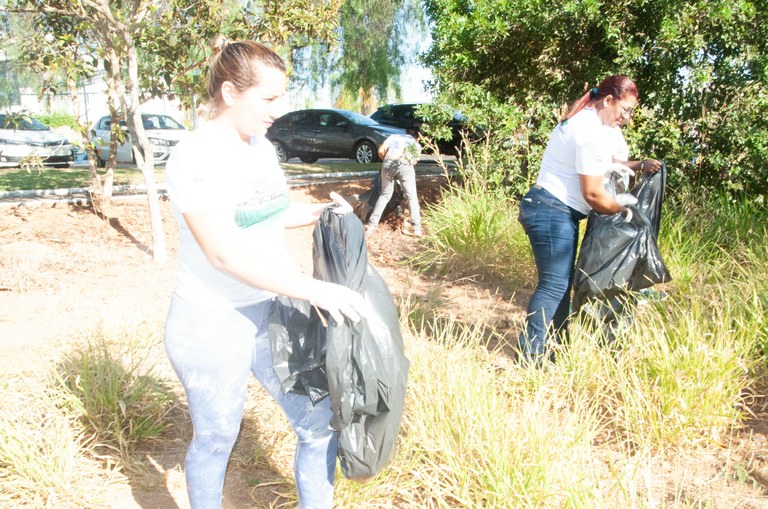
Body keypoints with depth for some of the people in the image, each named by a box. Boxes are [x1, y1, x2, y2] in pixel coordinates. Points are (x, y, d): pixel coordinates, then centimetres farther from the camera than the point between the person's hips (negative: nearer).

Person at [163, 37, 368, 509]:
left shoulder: (261, 146, 4)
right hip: (211, 326, -7)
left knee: (321, 423, 8)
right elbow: (225, 254, -28)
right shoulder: (194, 159, -20)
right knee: (216, 440, 13)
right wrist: (317, 289, -30)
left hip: (271, 313, 7)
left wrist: (318, 212, 3)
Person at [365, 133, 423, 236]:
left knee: (385, 194, 17)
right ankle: (416, 228, 5)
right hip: (405, 165, -2)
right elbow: (415, 161, 19)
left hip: (388, 163, 2)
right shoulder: (417, 144, 32)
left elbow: (381, 151, 18)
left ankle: (372, 225, 14)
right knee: (411, 197, 9)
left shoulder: (394, 136, 32)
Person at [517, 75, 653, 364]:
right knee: (554, 284, -8)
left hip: (556, 212, 11)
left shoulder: (585, 121, 14)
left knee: (562, 281, 17)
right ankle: (530, 356, -1)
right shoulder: (593, 131, -19)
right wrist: (625, 212, -3)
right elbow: (593, 193, -18)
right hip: (552, 212, -11)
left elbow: (598, 164, 29)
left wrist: (636, 166, 20)